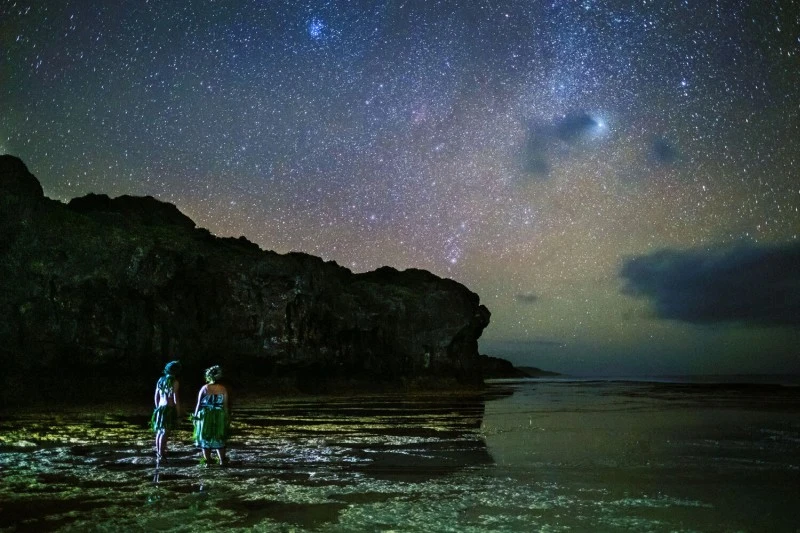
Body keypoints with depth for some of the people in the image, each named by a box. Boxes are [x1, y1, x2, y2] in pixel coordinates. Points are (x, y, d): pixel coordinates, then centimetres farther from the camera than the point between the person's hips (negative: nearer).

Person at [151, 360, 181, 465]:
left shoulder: (160, 380, 12)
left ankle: (159, 454, 22)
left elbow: (156, 397, 16)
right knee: (165, 432, -9)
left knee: (159, 432, 14)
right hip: (169, 409, -8)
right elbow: (176, 398, -13)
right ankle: (161, 455, -14)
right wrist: (178, 412, -8)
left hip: (160, 408, 8)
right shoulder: (174, 382, -9)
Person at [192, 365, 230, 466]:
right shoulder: (223, 389, -5)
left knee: (205, 438, 10)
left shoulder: (205, 388, -9)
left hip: (205, 416, -2)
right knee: (219, 439, 14)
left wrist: (195, 416, 3)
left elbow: (199, 404, -7)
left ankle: (207, 461, 12)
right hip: (219, 416, 2)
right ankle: (222, 460, 13)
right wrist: (227, 418, 8)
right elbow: (226, 405, -2)